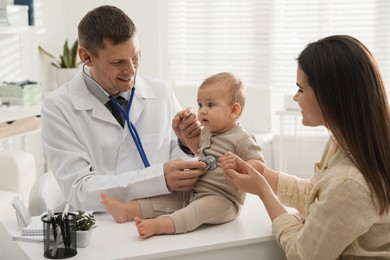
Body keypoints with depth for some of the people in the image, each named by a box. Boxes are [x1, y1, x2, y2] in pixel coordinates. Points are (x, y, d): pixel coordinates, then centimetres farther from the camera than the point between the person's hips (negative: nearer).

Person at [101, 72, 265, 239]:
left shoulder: (241, 139, -12)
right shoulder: (207, 132, 14)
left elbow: (259, 164, -17)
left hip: (222, 199, -9)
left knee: (203, 207, -36)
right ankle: (127, 211, -9)